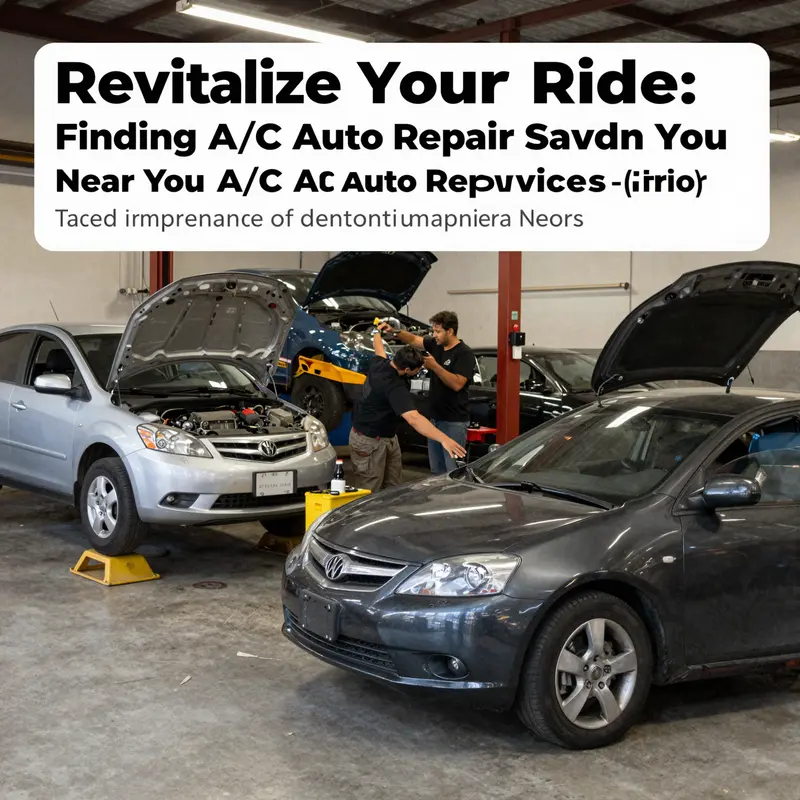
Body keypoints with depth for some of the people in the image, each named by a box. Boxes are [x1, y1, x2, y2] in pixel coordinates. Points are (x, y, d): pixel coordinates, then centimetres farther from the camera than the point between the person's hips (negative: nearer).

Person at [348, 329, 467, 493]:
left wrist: (378, 332, 43)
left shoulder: (379, 364, -7)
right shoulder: (394, 387, -32)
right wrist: (443, 439, -54)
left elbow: (379, 348, 20)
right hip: (369, 441, -10)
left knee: (393, 488, 12)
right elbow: (413, 418, -45)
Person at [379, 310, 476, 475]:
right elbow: (413, 340, 17)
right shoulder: (435, 344, 8)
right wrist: (394, 331, 0)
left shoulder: (464, 354, -14)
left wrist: (434, 366, -22)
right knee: (436, 470, 12)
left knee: (454, 470, -8)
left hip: (454, 422, -8)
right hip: (435, 418, 8)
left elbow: (457, 384, -23)